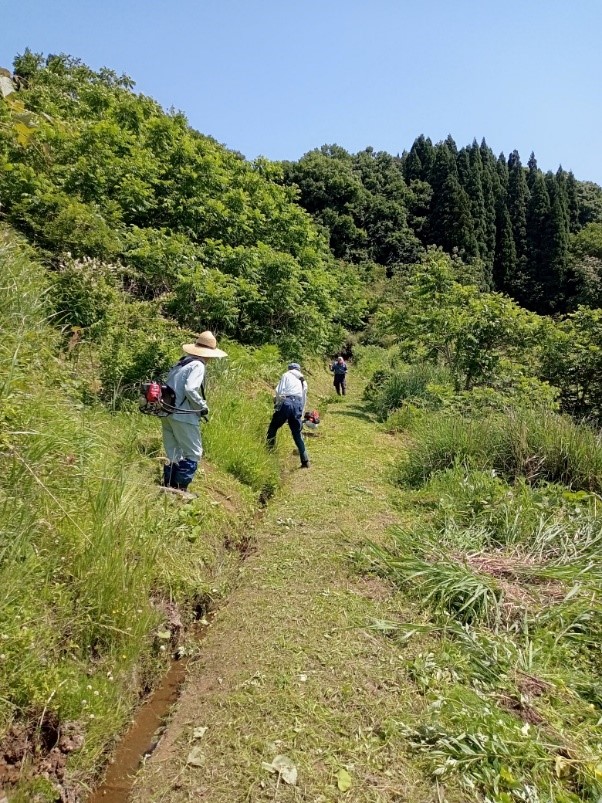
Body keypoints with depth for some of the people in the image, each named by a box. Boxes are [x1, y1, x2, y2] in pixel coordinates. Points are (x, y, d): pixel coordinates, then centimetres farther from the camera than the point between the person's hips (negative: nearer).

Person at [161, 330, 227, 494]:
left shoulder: (181, 363, 15)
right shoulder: (198, 365, -10)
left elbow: (168, 386, 15)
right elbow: (190, 389, -23)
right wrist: (203, 407, -10)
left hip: (167, 413, 9)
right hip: (183, 415, -8)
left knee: (173, 455, 16)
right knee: (194, 454, 3)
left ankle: (169, 488, 19)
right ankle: (180, 489, 0)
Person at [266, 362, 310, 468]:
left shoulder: (286, 375, 11)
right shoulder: (303, 381, 27)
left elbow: (279, 391, -3)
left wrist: (277, 404, 8)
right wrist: (301, 415, 32)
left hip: (286, 403, -5)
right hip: (298, 405, 5)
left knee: (273, 428, 11)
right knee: (297, 433, 12)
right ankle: (305, 460, 8)